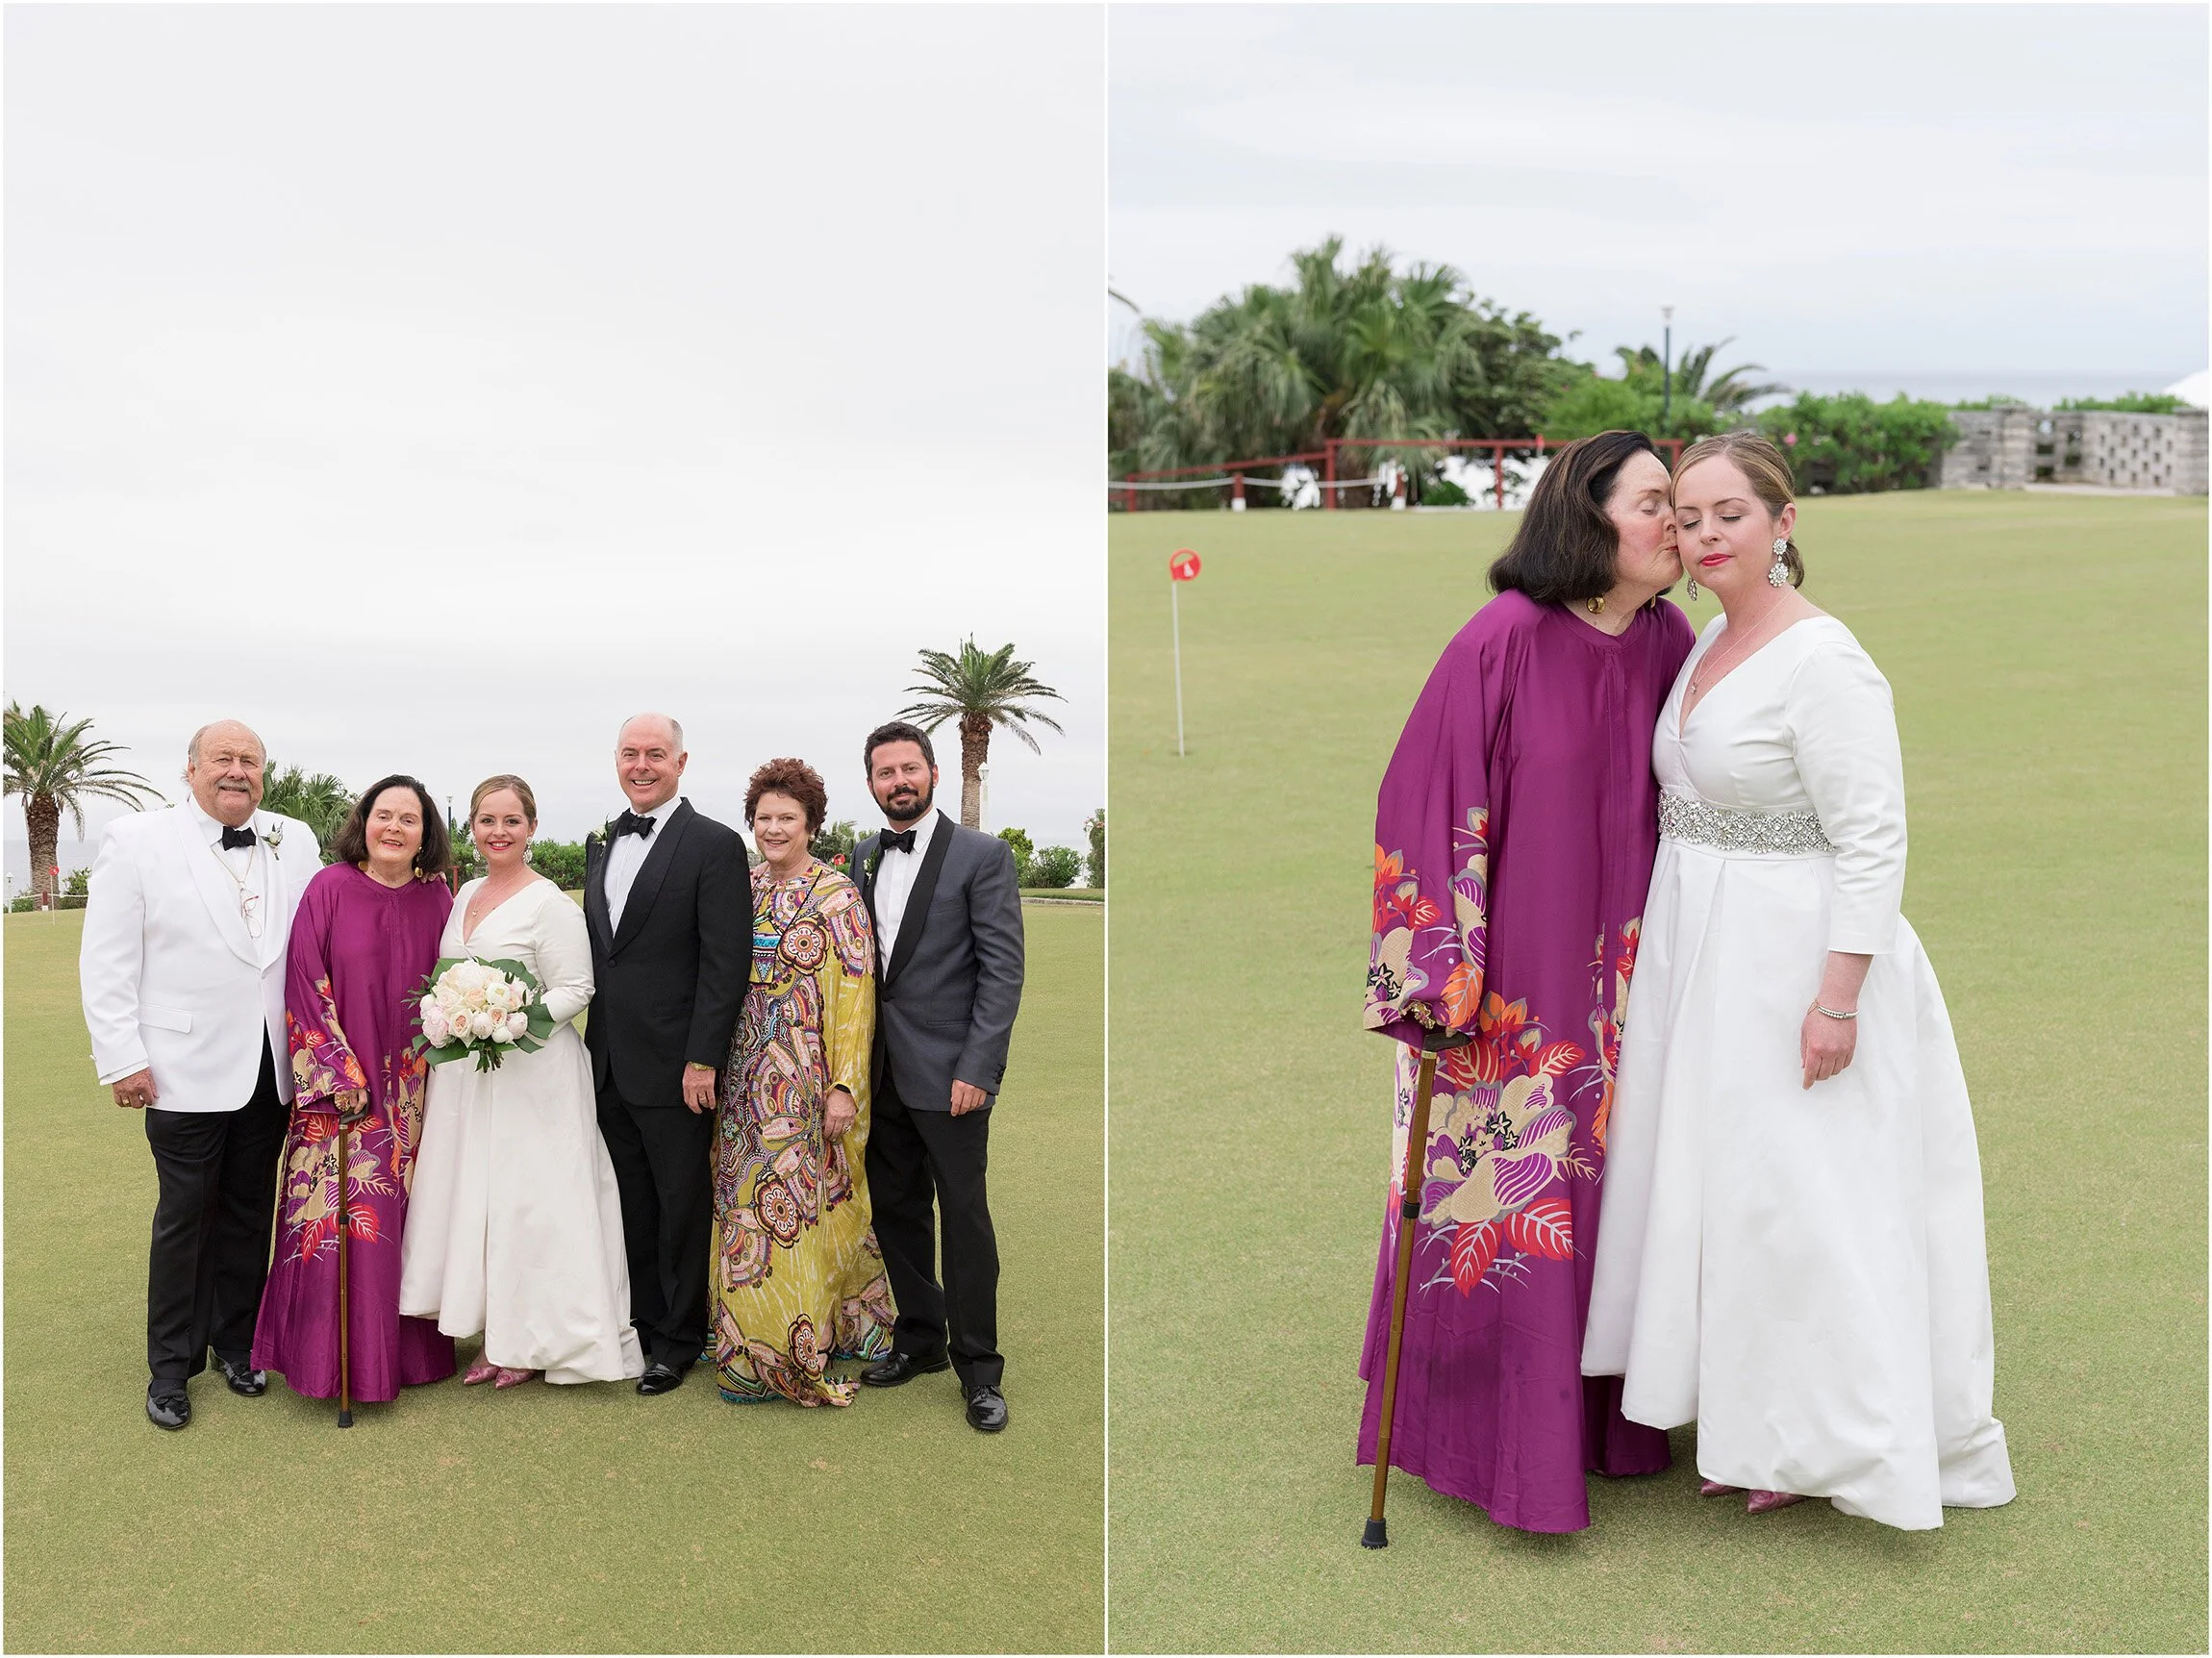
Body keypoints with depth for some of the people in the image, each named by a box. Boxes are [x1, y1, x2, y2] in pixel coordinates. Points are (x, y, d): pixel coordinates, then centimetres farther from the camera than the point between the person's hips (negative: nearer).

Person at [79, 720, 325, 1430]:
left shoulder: (295, 841, 6)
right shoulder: (135, 840, -3)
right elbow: (107, 960, -5)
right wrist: (122, 1059, -9)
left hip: (271, 1068, 3)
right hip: (187, 1070, -3)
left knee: (250, 1213, 12)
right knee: (185, 1218, 5)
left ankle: (236, 1344, 27)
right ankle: (170, 1366, 19)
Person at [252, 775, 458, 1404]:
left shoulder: (437, 900, 4)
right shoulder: (329, 890, -6)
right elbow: (305, 986, -7)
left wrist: (437, 1078, 0)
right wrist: (341, 1077, -10)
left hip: (414, 1092, 3)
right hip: (339, 1089, -3)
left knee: (405, 1220, 9)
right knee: (337, 1219, -2)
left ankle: (406, 1350, 21)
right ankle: (333, 1361, 10)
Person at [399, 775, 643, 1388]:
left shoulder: (548, 903, -11)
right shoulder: (466, 895, 12)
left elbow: (575, 990, -13)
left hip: (531, 1074, -8)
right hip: (463, 1074, 8)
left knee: (527, 1199, -2)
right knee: (472, 1195, 9)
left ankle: (534, 1342, 10)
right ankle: (494, 1336, 19)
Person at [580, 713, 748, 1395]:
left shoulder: (714, 845, -10)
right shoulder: (602, 844, 12)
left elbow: (724, 964, -14)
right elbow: (596, 949, 17)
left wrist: (703, 1060, -18)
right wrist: (596, 1040, 11)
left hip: (674, 1064, -6)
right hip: (610, 1061, 6)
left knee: (683, 1205, 6)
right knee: (631, 1203, 15)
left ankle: (679, 1339, 19)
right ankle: (640, 1322, 28)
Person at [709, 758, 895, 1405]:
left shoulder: (836, 896, -7)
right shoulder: (744, 888, 9)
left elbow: (855, 995, -10)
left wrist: (845, 1086, -16)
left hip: (808, 1079, -5)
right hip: (746, 1078, 5)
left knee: (807, 1202, -4)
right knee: (750, 1205, 9)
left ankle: (810, 1340, 9)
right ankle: (753, 1341, 21)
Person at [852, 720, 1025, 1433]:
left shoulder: (982, 855, -6)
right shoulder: (863, 858, 11)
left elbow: (1003, 969, -10)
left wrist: (976, 1070, -16)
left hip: (949, 1072, -5)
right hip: (881, 1072, 6)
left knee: (964, 1217, 0)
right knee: (895, 1210, 13)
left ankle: (979, 1368, 11)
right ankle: (920, 1339, 30)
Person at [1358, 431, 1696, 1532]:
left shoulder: (1670, 641, 2)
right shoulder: (1505, 640, -17)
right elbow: (1425, 798, -15)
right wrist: (1438, 976, -16)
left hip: (1617, 977, 6)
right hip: (1503, 981, -6)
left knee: (1602, 1189, 15)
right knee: (1508, 1205, 3)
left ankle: (1600, 1420, 31)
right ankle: (1502, 1448, 19)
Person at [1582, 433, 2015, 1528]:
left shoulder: (1824, 662, -18)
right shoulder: (1709, 646, 9)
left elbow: (1873, 842, -20)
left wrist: (1838, 997, -23)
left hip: (1798, 956, -9)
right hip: (1700, 951, 9)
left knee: (1803, 1197, 0)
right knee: (1721, 1181, 15)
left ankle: (1833, 1439, 18)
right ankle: (1758, 1424, 30)